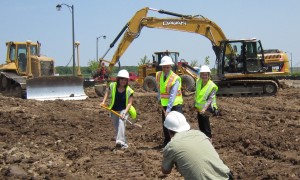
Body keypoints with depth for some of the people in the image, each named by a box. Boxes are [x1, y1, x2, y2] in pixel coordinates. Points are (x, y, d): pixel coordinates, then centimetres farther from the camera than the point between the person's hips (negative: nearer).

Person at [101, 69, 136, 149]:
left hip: (124, 110, -4)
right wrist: (103, 101, 4)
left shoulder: (129, 90, -14)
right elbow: (107, 92, 15)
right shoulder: (112, 86, -8)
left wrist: (125, 112, -26)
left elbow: (129, 103, -13)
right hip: (114, 110, 4)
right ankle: (124, 144, 26)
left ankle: (120, 141, -44)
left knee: (121, 122, -31)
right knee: (116, 128, 8)